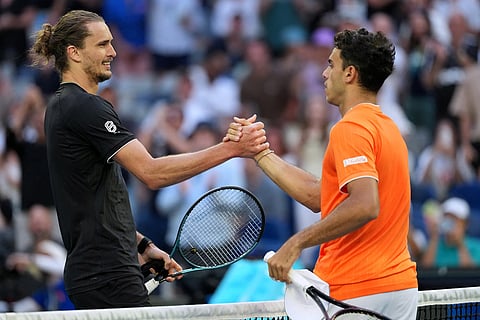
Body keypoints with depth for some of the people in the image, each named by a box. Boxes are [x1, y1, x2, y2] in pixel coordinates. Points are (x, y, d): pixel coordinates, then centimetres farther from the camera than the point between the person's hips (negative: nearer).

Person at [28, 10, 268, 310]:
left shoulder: (62, 105, 19)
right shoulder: (86, 107, -14)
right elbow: (152, 172, -22)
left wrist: (141, 245, 17)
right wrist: (231, 148, -24)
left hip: (90, 271, 10)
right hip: (108, 275, -10)